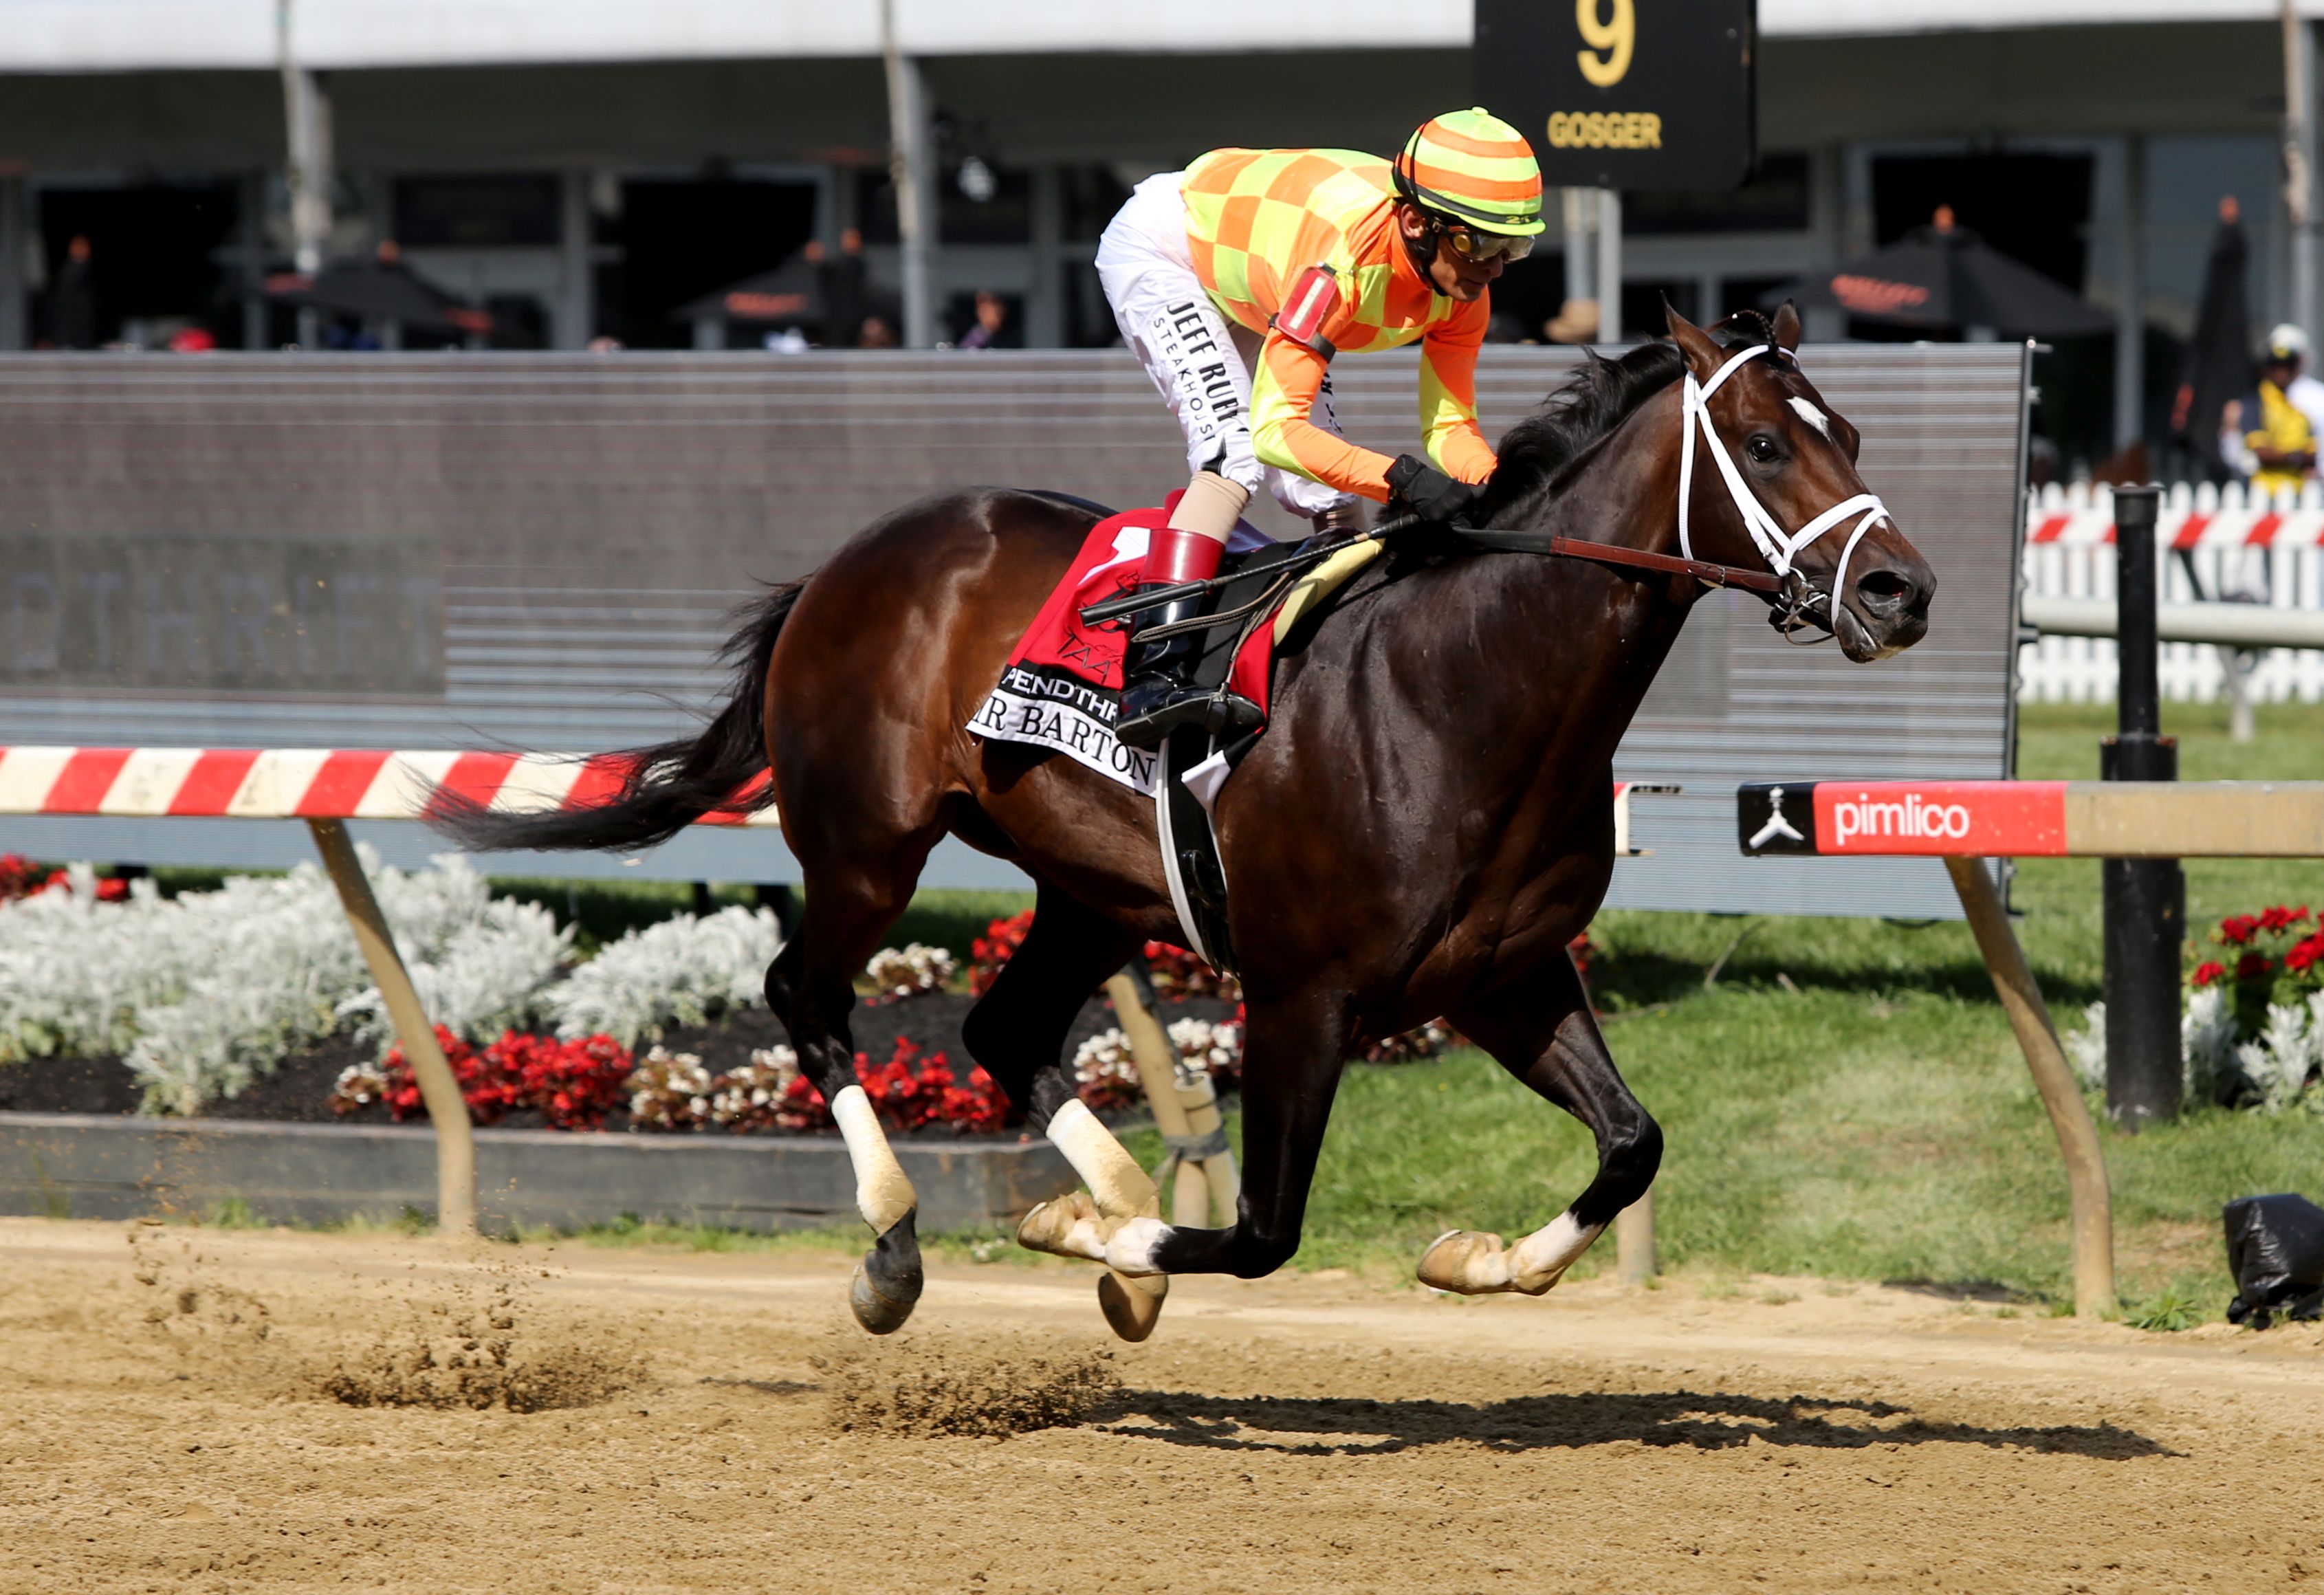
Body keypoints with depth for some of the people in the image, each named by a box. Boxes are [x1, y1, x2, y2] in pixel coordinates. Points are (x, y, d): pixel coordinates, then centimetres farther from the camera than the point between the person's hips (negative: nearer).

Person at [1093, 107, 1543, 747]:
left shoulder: (1462, 288, -21)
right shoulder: (1342, 262, -43)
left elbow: (1451, 428, -13)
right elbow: (1275, 431, -46)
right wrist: (1400, 477, -56)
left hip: (1250, 298, 8)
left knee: (1327, 492, -3)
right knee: (1236, 448, -27)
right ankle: (1151, 681, -35)